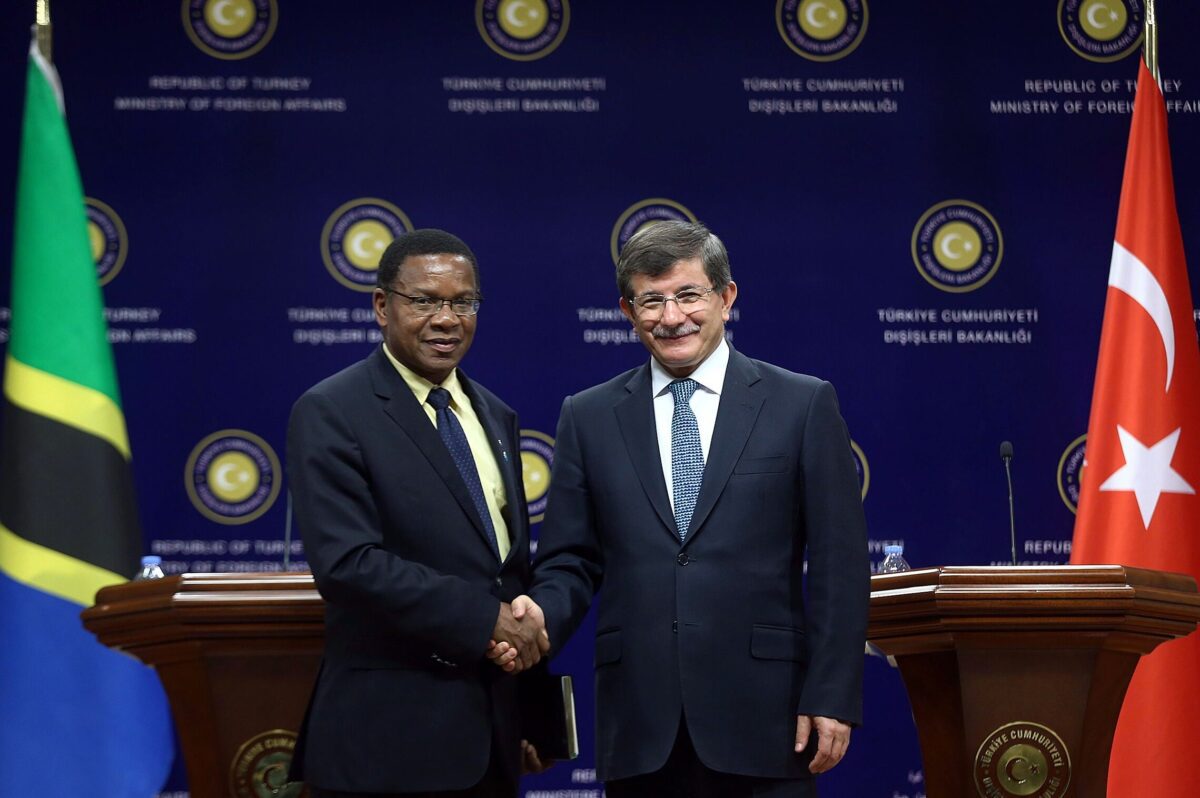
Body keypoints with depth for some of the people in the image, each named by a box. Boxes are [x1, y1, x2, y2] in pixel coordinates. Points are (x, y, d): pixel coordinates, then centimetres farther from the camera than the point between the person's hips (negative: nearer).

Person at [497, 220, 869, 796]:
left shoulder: (804, 405, 4)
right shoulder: (589, 418, 11)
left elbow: (838, 566, 1)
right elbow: (569, 561, 11)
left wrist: (832, 698, -6)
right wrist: (541, 616, -11)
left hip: (762, 712, -2)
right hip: (639, 724, 2)